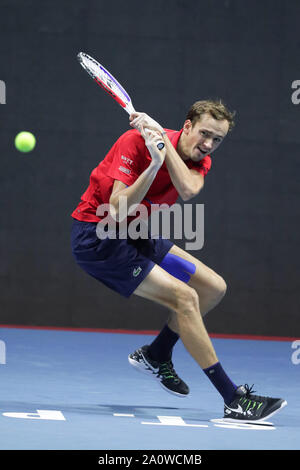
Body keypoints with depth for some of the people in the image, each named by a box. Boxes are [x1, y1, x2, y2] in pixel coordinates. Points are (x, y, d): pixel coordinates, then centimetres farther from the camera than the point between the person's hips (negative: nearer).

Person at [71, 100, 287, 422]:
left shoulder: (199, 160, -1)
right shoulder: (136, 141, -22)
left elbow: (188, 190, -26)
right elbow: (117, 211, -29)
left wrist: (163, 140, -30)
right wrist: (155, 163, -38)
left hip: (136, 235, 8)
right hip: (98, 236, -8)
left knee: (214, 287, 6)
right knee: (185, 297, -19)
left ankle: (155, 355, 26)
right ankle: (233, 401, -16)